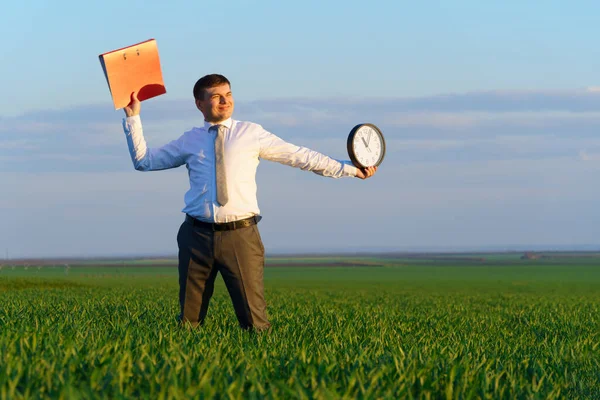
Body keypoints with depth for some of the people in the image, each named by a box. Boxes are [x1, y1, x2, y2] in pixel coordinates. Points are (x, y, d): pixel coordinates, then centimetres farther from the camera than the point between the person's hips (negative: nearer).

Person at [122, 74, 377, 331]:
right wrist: (133, 118, 10)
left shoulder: (251, 134, 8)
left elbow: (301, 157, 7)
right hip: (198, 235, 2)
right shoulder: (189, 141, 12)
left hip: (240, 235, -2)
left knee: (254, 321, -6)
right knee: (189, 321, 7)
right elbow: (144, 160, 18)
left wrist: (349, 169, 3)